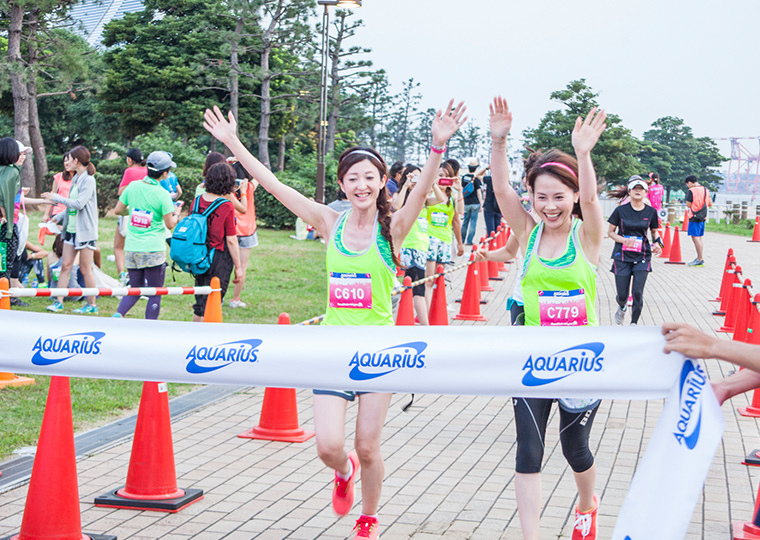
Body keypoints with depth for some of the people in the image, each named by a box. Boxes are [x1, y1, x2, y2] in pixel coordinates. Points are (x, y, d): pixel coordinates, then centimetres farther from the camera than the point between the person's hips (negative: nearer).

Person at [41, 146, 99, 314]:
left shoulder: (88, 179, -13)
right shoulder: (76, 178, 13)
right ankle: (59, 302, 8)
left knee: (85, 269, -1)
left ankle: (92, 304, 10)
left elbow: (79, 204, -23)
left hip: (85, 230, -8)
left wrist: (56, 197, -17)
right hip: (71, 228, 8)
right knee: (65, 265, 5)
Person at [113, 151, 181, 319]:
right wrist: (176, 214, 12)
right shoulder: (162, 194, -11)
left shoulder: (132, 186, 3)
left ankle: (118, 314, -8)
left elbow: (118, 210, 11)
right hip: (153, 249, -5)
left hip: (131, 248, 5)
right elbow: (170, 224, -7)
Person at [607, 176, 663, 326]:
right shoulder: (621, 210, -4)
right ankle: (622, 307, 40)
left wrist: (657, 243, -3)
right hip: (622, 256, -1)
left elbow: (654, 231, 17)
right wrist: (624, 240, -15)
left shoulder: (651, 211, 1)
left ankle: (634, 323, 9)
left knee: (637, 293, -12)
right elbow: (610, 232, 3)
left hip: (642, 257, 1)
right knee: (622, 295, 2)